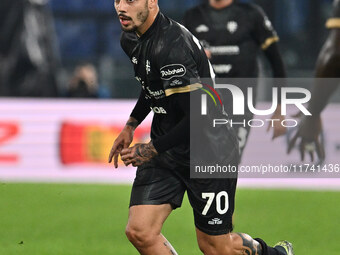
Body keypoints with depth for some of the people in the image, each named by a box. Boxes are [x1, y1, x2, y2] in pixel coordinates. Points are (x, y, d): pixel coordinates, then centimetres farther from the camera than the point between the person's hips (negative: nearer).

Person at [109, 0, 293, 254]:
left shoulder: (172, 47, -27)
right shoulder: (131, 39, 4)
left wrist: (151, 150, -21)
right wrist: (130, 126, 18)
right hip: (166, 149, 8)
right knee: (139, 232, -8)